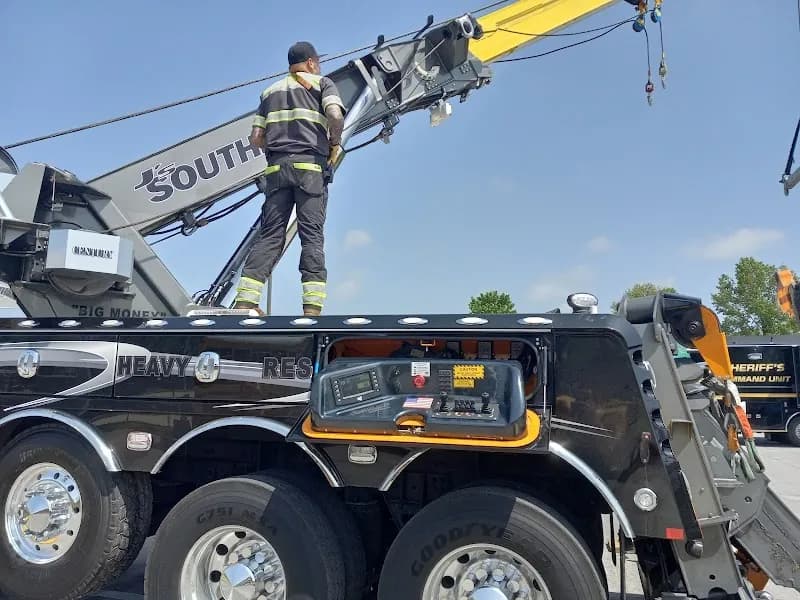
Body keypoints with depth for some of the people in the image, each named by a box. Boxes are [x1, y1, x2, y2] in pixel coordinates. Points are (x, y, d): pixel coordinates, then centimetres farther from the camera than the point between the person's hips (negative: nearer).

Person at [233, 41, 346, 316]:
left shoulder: (271, 91, 25)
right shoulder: (322, 83, 12)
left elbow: (256, 137, 16)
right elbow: (335, 115, -9)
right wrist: (335, 143, 6)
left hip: (276, 167, 4)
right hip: (311, 165, -4)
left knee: (270, 234, 1)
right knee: (312, 235, -6)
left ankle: (245, 301, -8)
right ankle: (312, 307, -13)